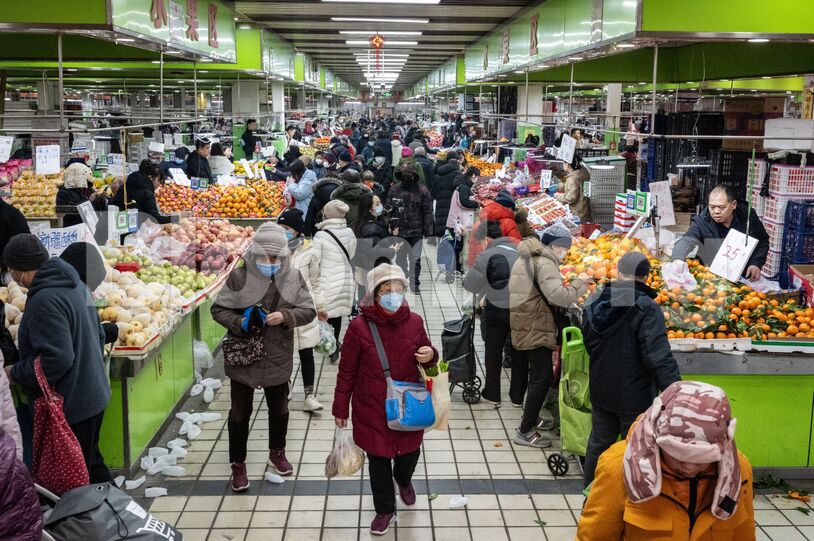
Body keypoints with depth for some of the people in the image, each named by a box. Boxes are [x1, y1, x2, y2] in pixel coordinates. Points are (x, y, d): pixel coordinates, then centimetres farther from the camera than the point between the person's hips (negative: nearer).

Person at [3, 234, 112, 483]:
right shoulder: (75, 285, 5)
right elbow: (99, 335, 14)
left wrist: (15, 373, -14)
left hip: (70, 406, -9)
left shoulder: (45, 300, -24)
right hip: (92, 395, 9)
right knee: (91, 461, 24)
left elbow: (56, 359, -28)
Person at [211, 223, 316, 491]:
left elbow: (308, 311, -4)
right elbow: (218, 309, -7)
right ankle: (238, 464, 27)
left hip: (278, 358, 3)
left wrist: (286, 316, -22)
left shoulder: (293, 276, -8)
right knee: (240, 412, 10)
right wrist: (239, 323, -25)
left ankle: (277, 453, 44)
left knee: (279, 409, 21)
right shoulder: (239, 276, -14)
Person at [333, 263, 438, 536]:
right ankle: (385, 510, 33)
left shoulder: (414, 322, -8)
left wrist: (430, 355, -16)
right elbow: (347, 372, -7)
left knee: (410, 451, 17)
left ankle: (403, 480, 54)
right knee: (378, 460, 10)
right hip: (372, 409, -2)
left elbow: (425, 354, 9)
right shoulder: (359, 327, -16)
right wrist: (341, 409, -2)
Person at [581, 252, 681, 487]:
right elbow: (659, 356, -29)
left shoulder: (594, 302, -1)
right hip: (635, 396, -6)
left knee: (599, 443, 21)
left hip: (601, 390, 6)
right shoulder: (647, 309, -20)